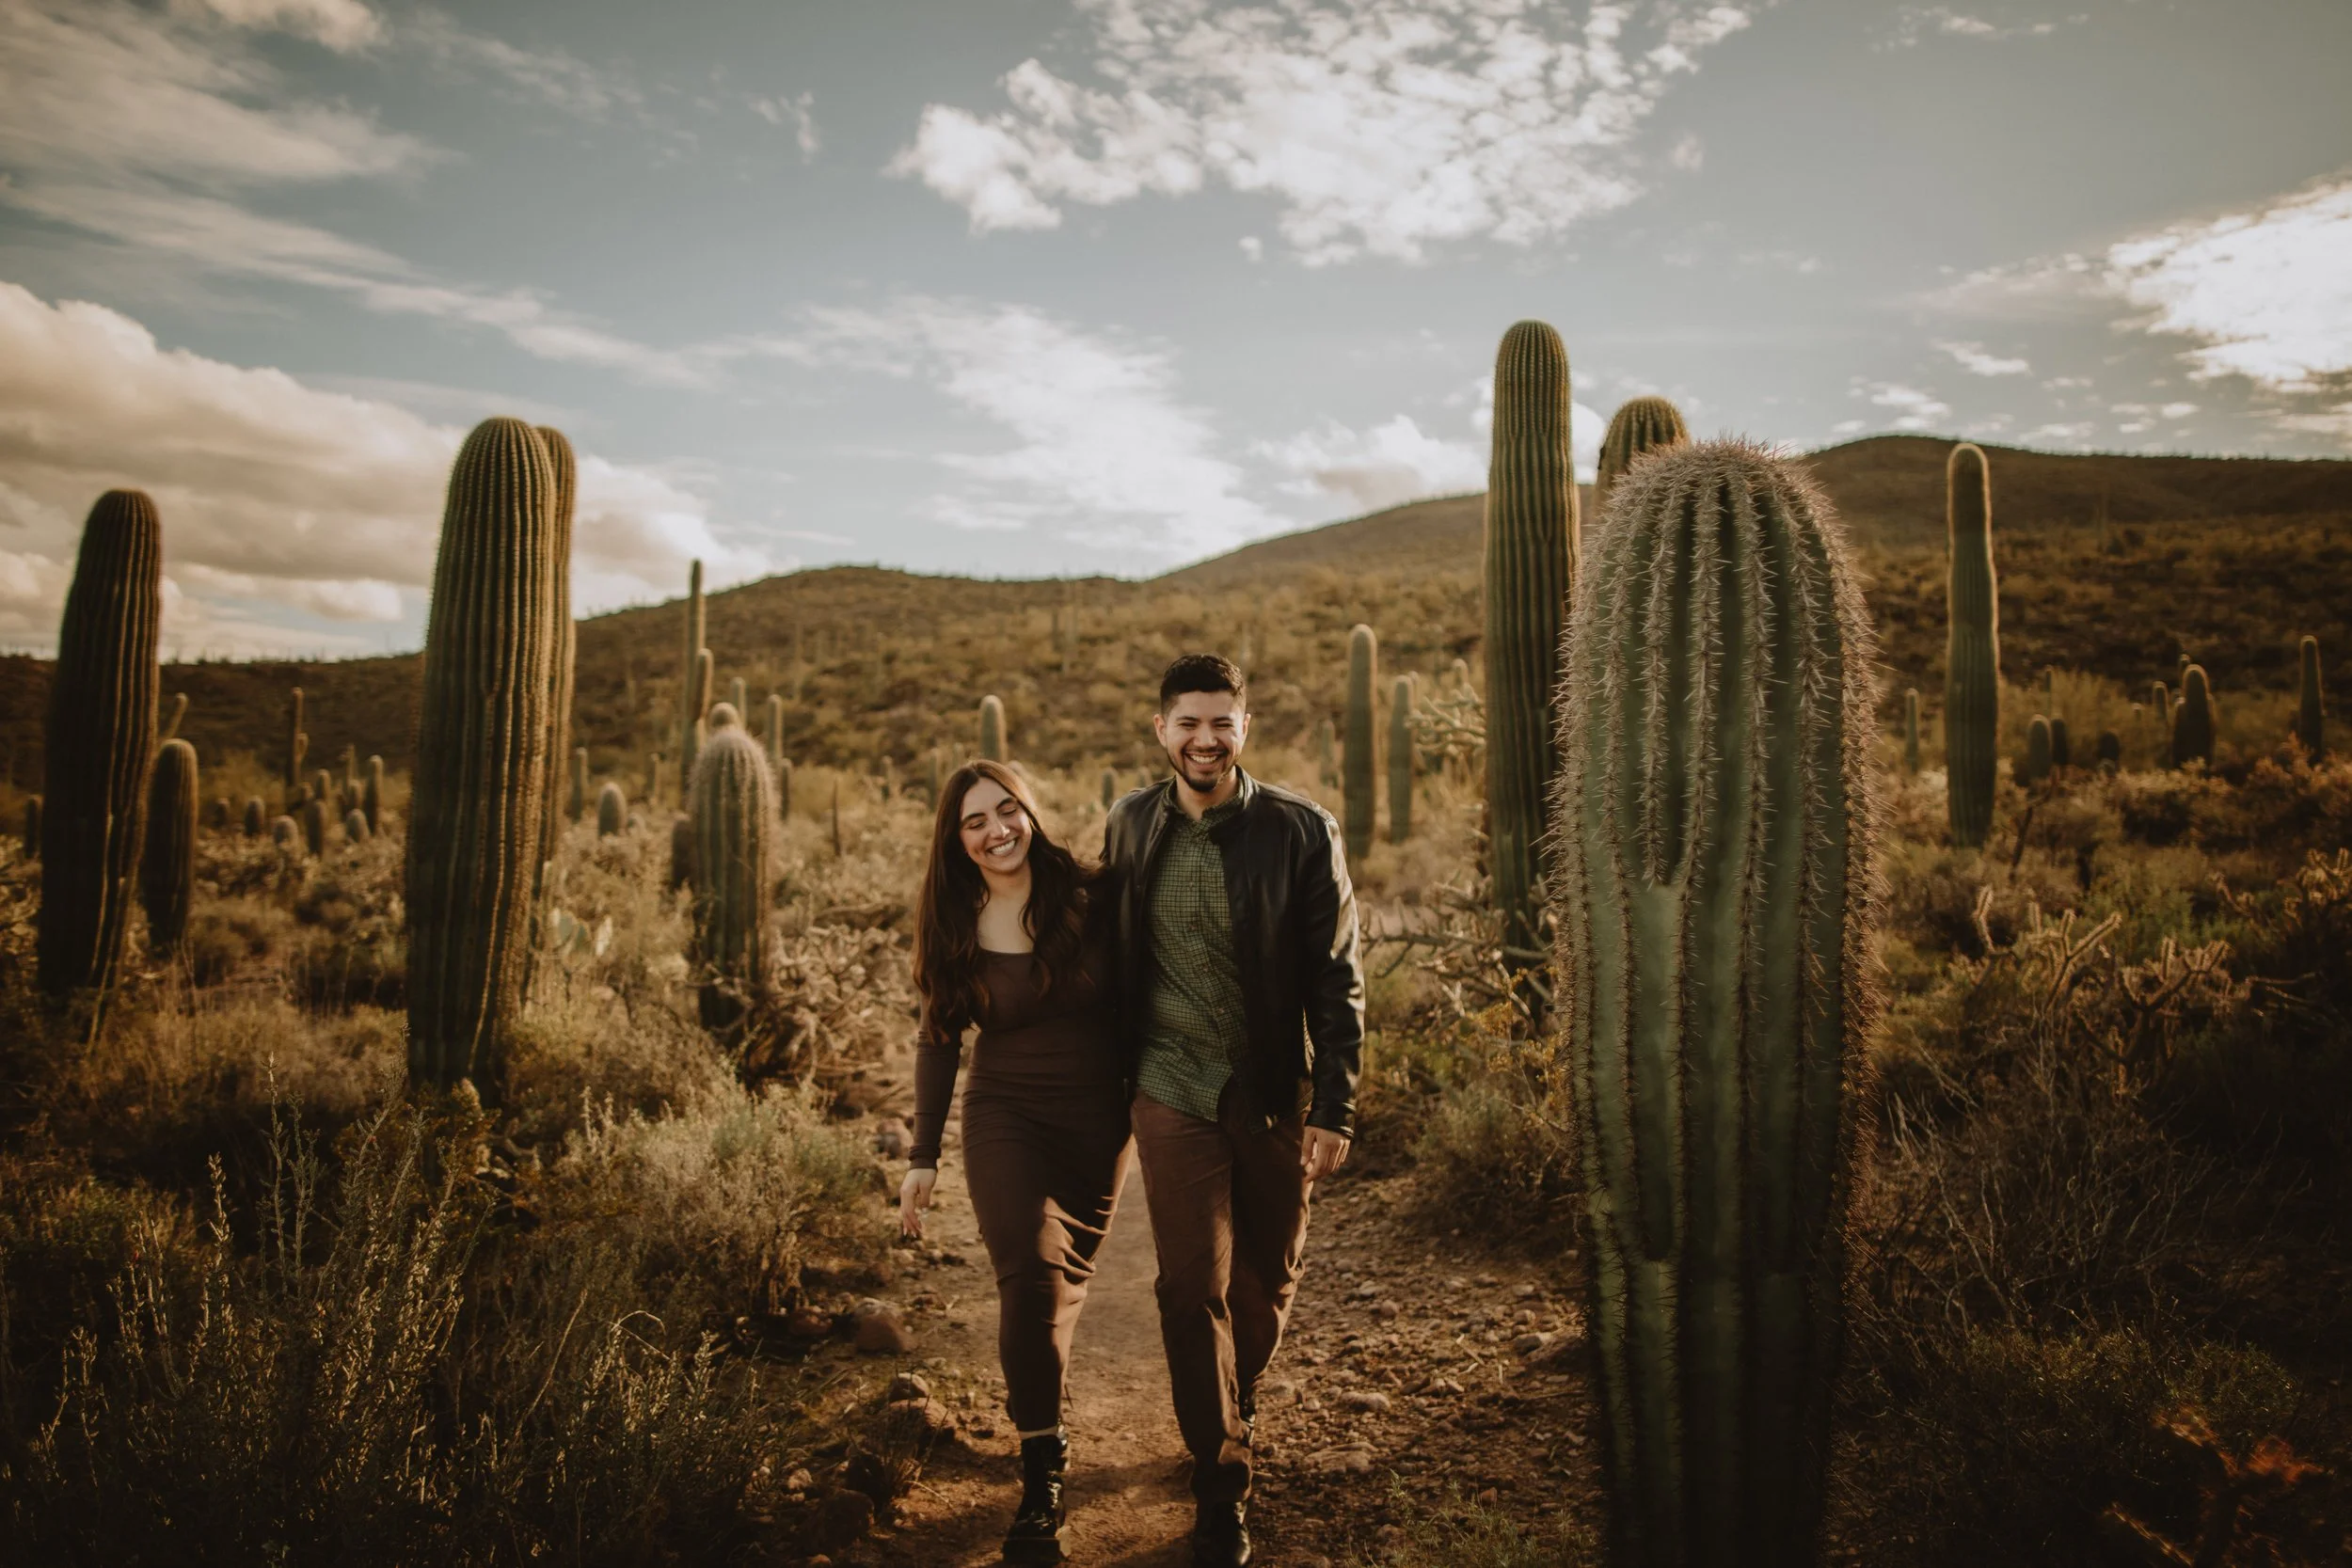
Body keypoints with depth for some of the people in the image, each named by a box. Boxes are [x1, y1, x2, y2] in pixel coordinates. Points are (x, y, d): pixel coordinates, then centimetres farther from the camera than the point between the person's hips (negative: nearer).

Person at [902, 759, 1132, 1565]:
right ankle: (1042, 1469, -1)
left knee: (1066, 1283, 11)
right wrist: (923, 1155, 4)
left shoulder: (1088, 897, -8)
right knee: (1030, 1275, -15)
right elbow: (939, 1041, 5)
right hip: (1005, 1120, 0)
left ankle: (1034, 1404, 40)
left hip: (1096, 1121, 0)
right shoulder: (954, 925, -2)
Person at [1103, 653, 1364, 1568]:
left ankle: (1234, 1412, 44)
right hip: (1173, 1090, 1)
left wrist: (1333, 1110, -9)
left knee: (1267, 1282, 14)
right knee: (1193, 1286, -1)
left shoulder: (1302, 832, -8)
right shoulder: (1128, 827, 0)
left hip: (1276, 1093, 0)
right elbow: (1112, 962, 9)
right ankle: (1221, 1484, 18)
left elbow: (1337, 980, -6)